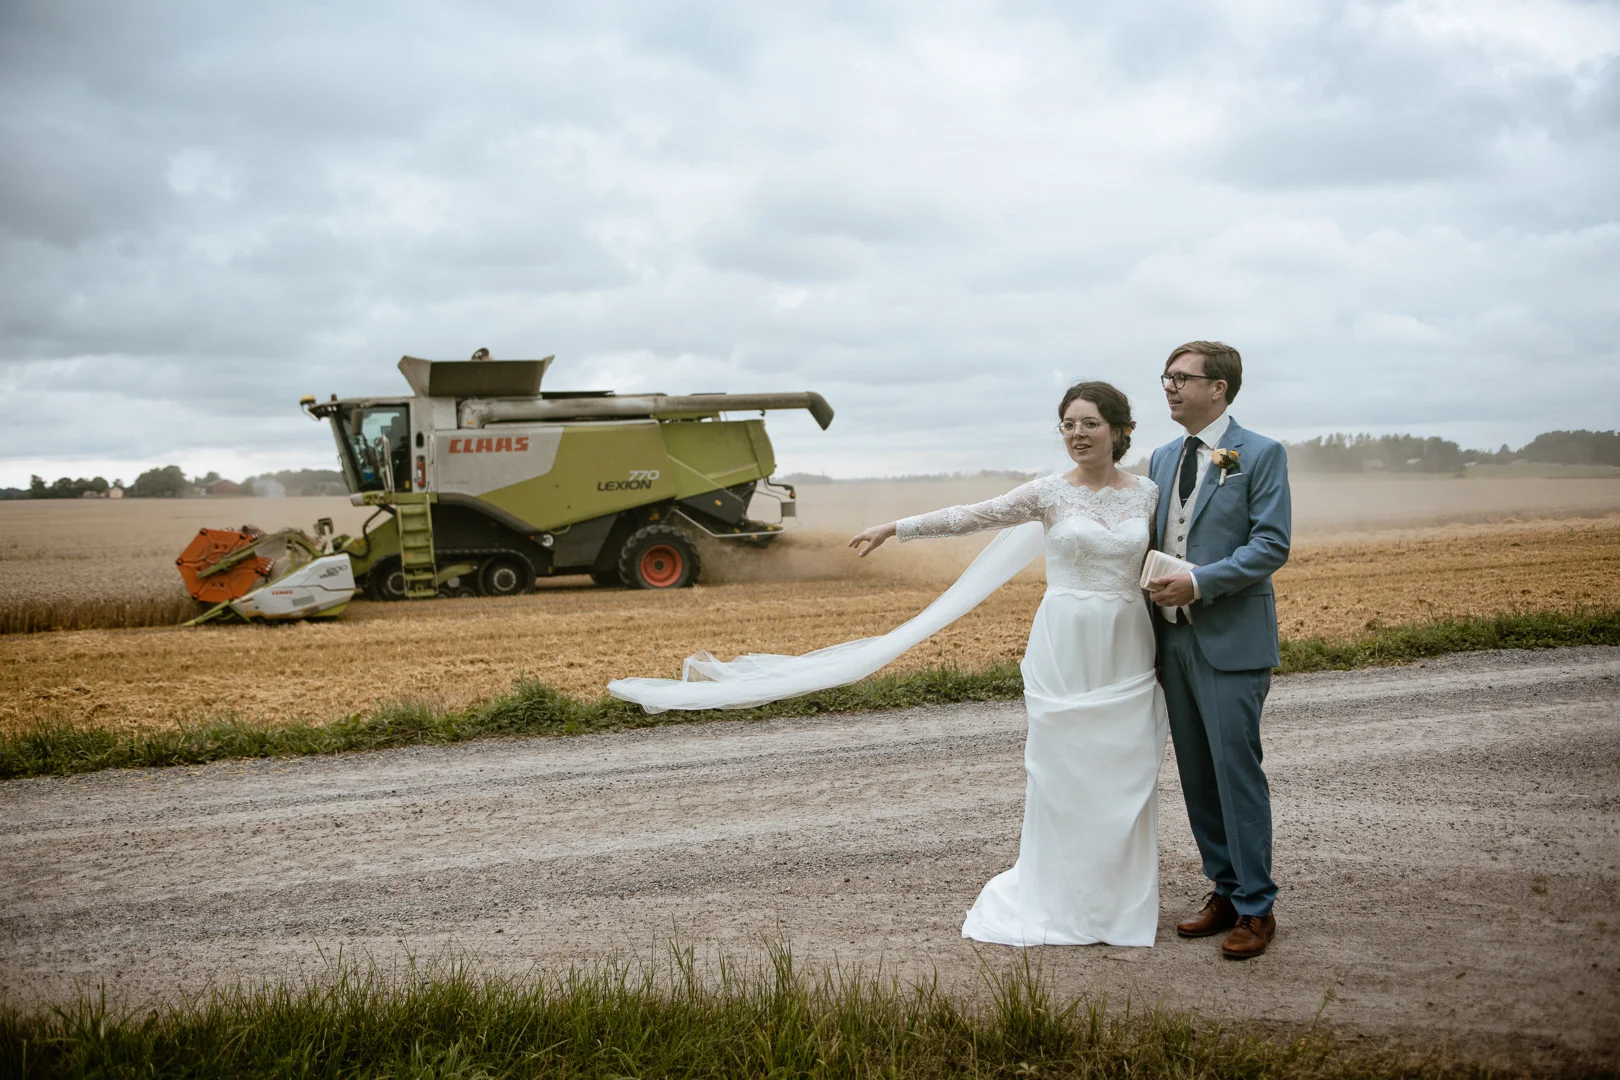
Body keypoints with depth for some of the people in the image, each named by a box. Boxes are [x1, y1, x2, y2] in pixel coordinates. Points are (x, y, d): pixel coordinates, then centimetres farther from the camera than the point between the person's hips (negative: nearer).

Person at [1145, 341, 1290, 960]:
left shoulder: (1260, 455, -5)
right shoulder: (1163, 459, 16)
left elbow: (1272, 545, -12)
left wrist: (1199, 582, -20)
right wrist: (1151, 587, 4)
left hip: (1231, 640, -7)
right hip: (1173, 636, 7)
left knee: (1237, 770, -5)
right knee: (1196, 773, 11)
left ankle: (1255, 908, 5)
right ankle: (1224, 890, 22)